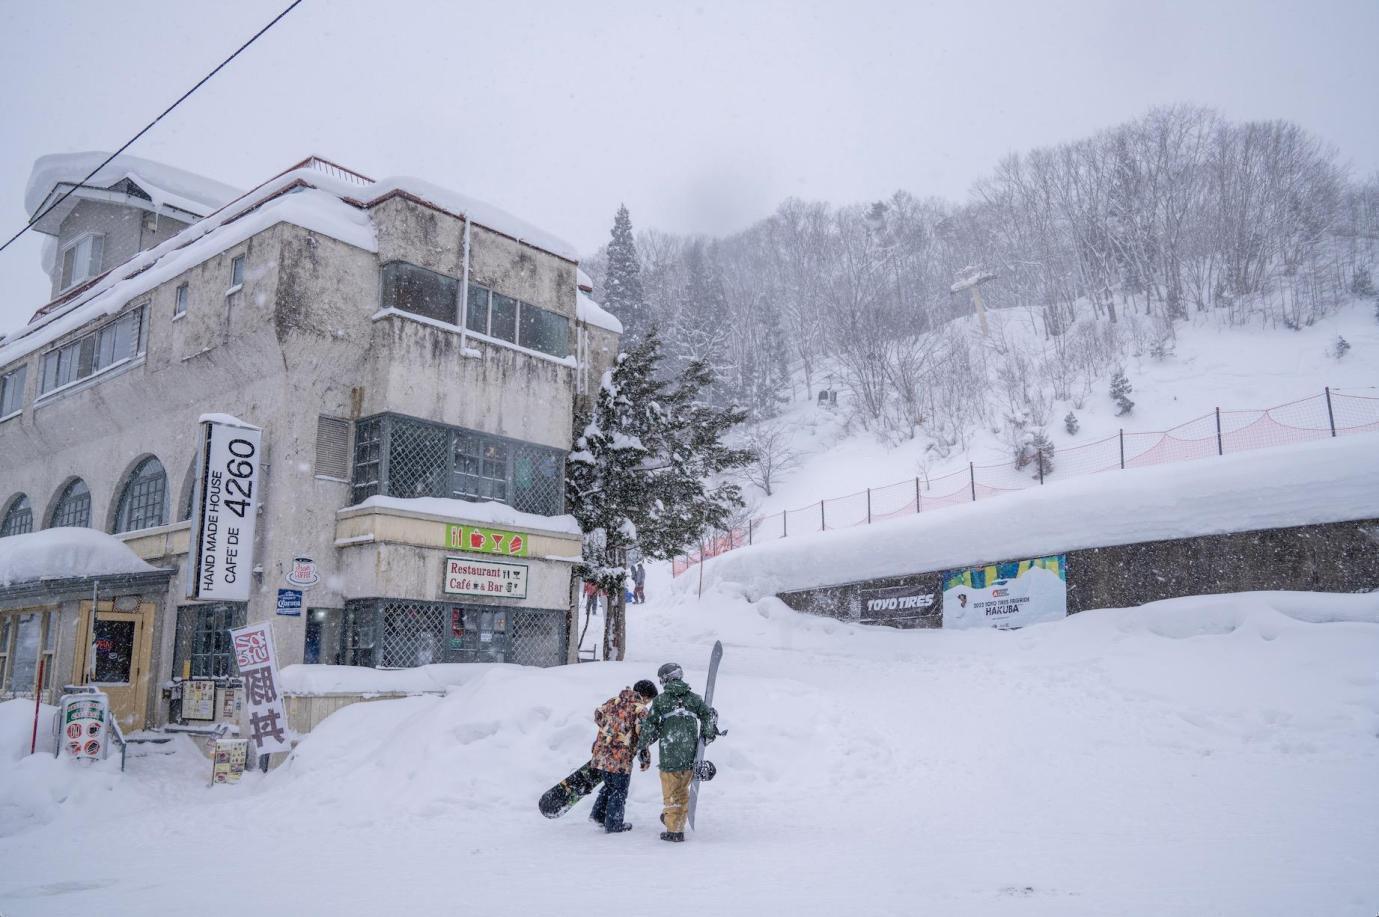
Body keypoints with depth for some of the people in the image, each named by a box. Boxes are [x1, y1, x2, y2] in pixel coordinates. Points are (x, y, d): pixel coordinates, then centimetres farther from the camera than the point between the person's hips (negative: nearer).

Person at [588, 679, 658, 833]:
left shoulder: (613, 701, 9)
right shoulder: (640, 709, -10)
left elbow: (598, 715, 21)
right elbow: (643, 734, -14)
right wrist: (645, 756, -2)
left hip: (601, 754, 6)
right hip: (621, 757, -6)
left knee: (609, 785, 26)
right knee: (619, 791, 10)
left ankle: (598, 814, 25)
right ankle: (613, 825, 17)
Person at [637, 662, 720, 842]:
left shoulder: (660, 700, -2)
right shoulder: (694, 698, 6)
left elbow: (649, 725, -3)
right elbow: (710, 716, 1)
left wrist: (643, 746, 10)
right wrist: (707, 736, 13)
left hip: (669, 755, -3)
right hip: (691, 755, 3)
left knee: (671, 793, 8)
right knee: (683, 792, 19)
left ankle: (673, 831, 11)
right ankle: (677, 821, 30)